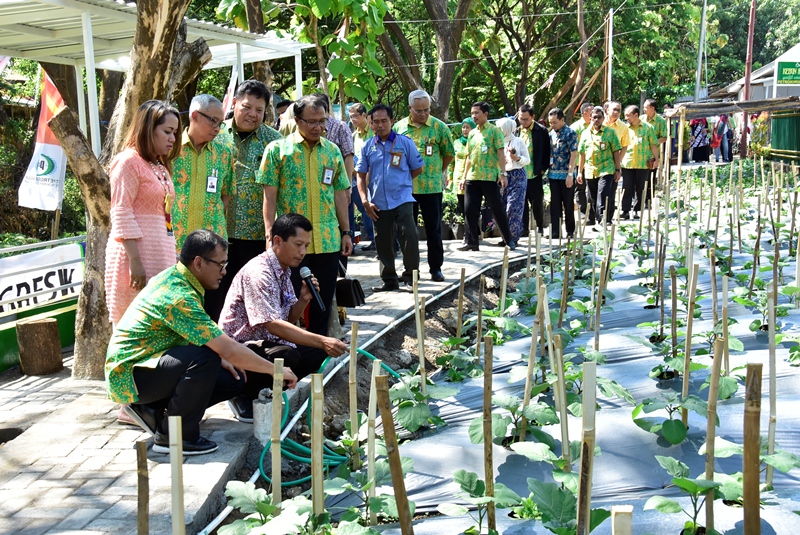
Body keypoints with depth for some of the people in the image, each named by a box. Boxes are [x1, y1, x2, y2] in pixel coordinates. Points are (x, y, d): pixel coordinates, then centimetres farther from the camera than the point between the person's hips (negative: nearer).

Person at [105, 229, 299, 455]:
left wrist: (218, 357, 2)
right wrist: (275, 369, -17)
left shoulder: (175, 277, 3)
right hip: (129, 375, -10)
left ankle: (153, 411, 10)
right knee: (204, 358, -33)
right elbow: (230, 350, -28)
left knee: (232, 380, 0)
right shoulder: (179, 296, -27)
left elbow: (198, 334, 17)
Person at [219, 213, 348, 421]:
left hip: (264, 344, 9)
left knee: (317, 353, -1)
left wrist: (303, 300, -7)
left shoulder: (284, 271, 7)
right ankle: (244, 395, -8)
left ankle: (262, 391, 7)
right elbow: (273, 325, -31)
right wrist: (322, 341, -36)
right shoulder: (258, 272, -22)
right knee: (286, 356, -33)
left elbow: (288, 320, 14)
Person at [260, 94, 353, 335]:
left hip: (328, 240, 4)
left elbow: (340, 194, 13)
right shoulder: (277, 149, -1)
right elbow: (270, 196, -4)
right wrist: (270, 234, -10)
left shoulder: (332, 150, 10)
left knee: (323, 301, 11)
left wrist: (346, 232, 9)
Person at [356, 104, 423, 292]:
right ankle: (389, 280, 21)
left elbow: (417, 169, 7)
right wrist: (365, 200, -1)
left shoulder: (405, 142, 0)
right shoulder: (367, 147, 7)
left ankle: (409, 278, -2)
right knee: (383, 243, 9)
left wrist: (399, 180, 10)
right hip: (378, 203, 3)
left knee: (410, 236, -15)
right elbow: (361, 175, 8)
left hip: (402, 199, -3)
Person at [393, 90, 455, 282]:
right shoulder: (399, 127, 4)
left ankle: (436, 268, 14)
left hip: (432, 187, -2)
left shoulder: (439, 127, -1)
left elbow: (449, 153, 7)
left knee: (433, 228, 4)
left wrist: (439, 172, 10)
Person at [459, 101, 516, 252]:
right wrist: (464, 176, 16)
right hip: (472, 178, 6)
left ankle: (509, 240, 10)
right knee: (470, 210, 2)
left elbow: (501, 153, -8)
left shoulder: (494, 130, -2)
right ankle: (471, 242, 8)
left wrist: (502, 173, -16)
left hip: (490, 177, -6)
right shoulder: (472, 133, 16)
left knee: (497, 210, 0)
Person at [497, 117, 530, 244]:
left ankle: (512, 237, -5)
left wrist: (517, 158, -14)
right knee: (503, 206, 2)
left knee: (514, 207, -9)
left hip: (518, 176, -4)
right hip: (503, 176, 4)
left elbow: (527, 160, 3)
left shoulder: (519, 141, 0)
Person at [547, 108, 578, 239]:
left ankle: (570, 231, 14)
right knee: (554, 204, 6)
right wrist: (546, 168, 5)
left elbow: (573, 154, -12)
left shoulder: (570, 133, -8)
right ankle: (555, 231, 9)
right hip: (553, 174, 5)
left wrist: (570, 174, -16)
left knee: (568, 204, 4)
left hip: (566, 175, -5)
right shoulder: (551, 133, 9)